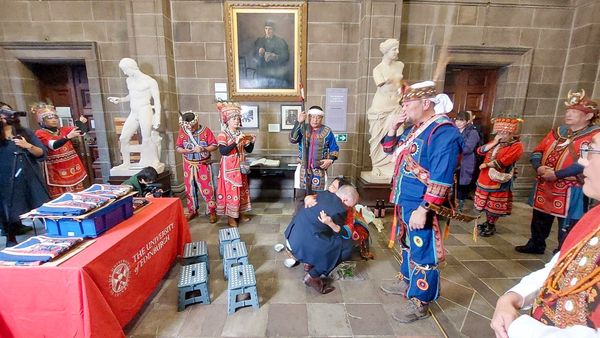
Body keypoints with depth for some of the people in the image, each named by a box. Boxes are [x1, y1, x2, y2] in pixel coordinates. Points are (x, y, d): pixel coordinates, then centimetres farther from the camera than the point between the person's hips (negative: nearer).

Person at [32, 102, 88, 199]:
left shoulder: (64, 130, 8)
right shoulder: (40, 133, -7)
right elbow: (53, 145, -25)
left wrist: (82, 123, -21)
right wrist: (68, 137, -42)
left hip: (73, 168, 5)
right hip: (57, 171, -4)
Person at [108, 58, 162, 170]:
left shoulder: (150, 81, -6)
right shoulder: (129, 80, 15)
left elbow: (157, 100, -8)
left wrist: (157, 118, -16)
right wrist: (119, 99, 10)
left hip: (145, 112, -7)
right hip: (133, 113, 7)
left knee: (147, 139, -6)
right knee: (123, 138, 5)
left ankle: (153, 164, 8)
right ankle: (126, 163, 18)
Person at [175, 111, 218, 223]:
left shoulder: (205, 130, -10)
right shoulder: (182, 131, -1)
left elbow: (214, 146, -9)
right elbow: (177, 148, 2)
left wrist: (203, 149, -26)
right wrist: (185, 151, -19)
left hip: (203, 165, -3)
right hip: (189, 165, 4)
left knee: (207, 189, -1)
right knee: (190, 189, 13)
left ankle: (212, 212, 11)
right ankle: (192, 211, 29)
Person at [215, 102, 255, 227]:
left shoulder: (240, 133, 8)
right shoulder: (223, 135, -10)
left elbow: (248, 150, 10)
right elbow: (223, 151, -24)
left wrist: (252, 142, -9)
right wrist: (236, 142, -32)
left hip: (240, 167, 6)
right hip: (229, 168, -6)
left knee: (241, 190, 12)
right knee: (231, 190, -1)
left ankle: (240, 213, 26)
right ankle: (230, 216, 12)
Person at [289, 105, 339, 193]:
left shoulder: (327, 131, -1)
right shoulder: (303, 129, 0)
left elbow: (335, 149, 6)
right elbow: (292, 139, -17)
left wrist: (330, 159, -12)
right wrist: (298, 122, -26)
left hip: (319, 170, -1)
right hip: (303, 168, 1)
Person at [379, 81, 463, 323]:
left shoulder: (443, 132, -20)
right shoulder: (413, 128, 8)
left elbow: (441, 179, -25)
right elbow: (390, 150, 20)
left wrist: (423, 210, -25)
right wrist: (392, 128, 3)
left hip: (422, 206, -9)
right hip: (405, 202, 9)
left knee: (423, 253, 6)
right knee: (408, 245, 24)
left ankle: (420, 302, 23)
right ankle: (406, 281, 44)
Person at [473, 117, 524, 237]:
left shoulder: (516, 146, -10)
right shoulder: (495, 143, 13)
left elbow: (503, 162, -21)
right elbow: (480, 151, 2)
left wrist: (486, 165, -13)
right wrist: (494, 142, -7)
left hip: (498, 181, -6)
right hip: (485, 179, 7)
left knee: (495, 206, 5)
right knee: (486, 203, 16)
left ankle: (491, 226, 20)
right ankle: (487, 222, 32)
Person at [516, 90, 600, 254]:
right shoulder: (558, 132, 10)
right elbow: (537, 151, 10)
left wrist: (556, 174, -23)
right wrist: (539, 167, -9)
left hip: (570, 192, -7)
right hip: (544, 186, 7)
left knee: (566, 227, 4)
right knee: (539, 219, 20)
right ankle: (536, 245, 38)